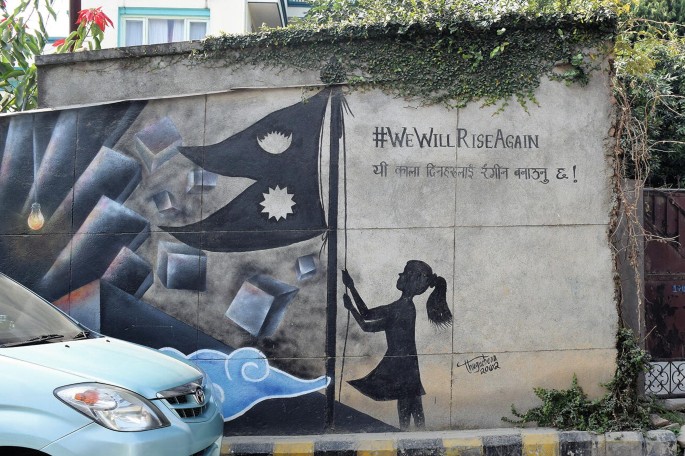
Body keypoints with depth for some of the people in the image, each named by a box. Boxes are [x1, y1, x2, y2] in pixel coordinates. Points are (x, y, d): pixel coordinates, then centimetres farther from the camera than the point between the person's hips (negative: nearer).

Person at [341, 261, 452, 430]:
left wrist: (351, 308, -3)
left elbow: (366, 326, -15)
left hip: (403, 367, -9)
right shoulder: (400, 306, 8)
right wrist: (351, 287, 12)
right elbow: (367, 314, 13)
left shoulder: (406, 310, -19)